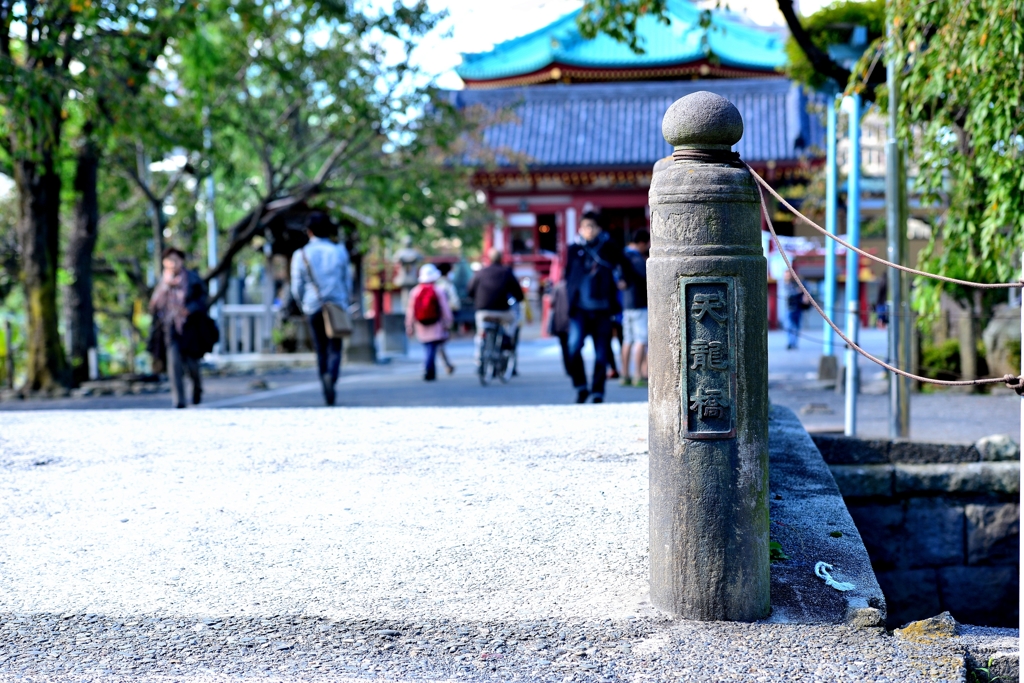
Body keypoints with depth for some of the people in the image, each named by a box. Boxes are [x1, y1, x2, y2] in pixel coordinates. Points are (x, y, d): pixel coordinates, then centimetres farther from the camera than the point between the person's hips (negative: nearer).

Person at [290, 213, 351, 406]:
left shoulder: (301, 255, -1)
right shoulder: (340, 252, 1)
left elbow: (297, 288, 1)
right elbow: (347, 283, 5)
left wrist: (304, 307, 17)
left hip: (314, 308, 0)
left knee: (321, 350, 10)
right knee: (335, 349, 1)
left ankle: (328, 395, 8)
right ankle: (331, 376, -29)